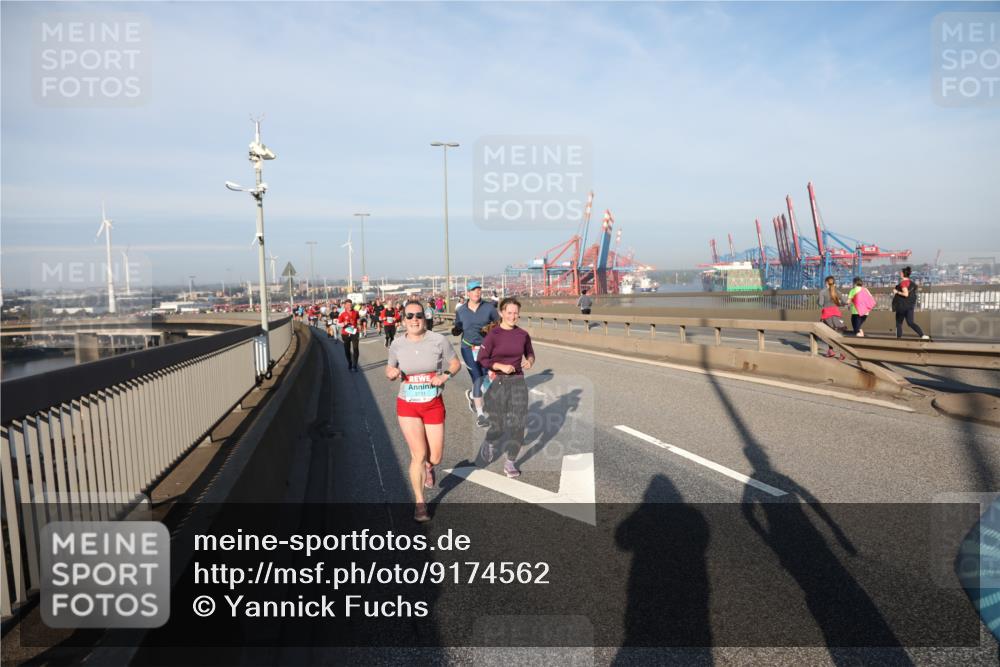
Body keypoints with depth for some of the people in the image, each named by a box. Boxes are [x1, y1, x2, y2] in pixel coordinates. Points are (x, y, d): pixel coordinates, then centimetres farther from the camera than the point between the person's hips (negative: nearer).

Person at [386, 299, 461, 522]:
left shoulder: (438, 340, -10)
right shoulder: (397, 344, -6)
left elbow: (455, 364, 2)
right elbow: (389, 369, 9)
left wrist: (445, 375, -17)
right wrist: (391, 372, -14)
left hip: (433, 405, 0)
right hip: (407, 406, 0)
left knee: (435, 458, 6)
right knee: (418, 455, -4)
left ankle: (428, 466, 47)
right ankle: (420, 503, 16)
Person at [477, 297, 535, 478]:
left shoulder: (523, 335, 2)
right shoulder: (493, 335, -9)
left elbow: (530, 353, 17)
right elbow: (482, 360, -7)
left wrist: (530, 361, -5)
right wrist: (501, 366, -19)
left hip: (517, 382, 3)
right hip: (497, 383, -3)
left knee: (517, 423, -2)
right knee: (498, 425, 3)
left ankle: (510, 462, 15)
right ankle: (489, 443, 39)